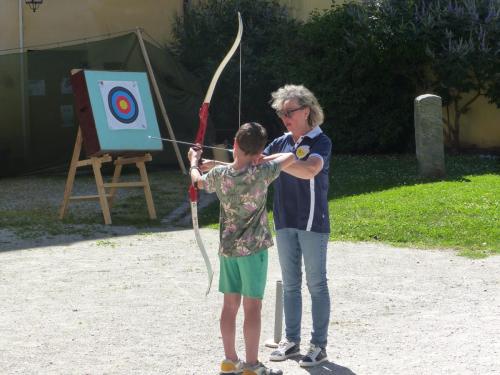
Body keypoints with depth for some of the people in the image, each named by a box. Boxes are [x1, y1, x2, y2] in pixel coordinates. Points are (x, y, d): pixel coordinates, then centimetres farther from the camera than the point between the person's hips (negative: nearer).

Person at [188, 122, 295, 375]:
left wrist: (194, 161, 38)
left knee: (230, 305, 12)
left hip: (228, 248, 5)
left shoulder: (219, 174, -3)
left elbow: (198, 181, 18)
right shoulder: (261, 174, -15)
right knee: (252, 307, 0)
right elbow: (291, 157, -3)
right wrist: (262, 159, 10)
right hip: (253, 249, -5)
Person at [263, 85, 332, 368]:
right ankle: (292, 340, 21)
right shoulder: (281, 143, 9)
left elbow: (309, 170, -28)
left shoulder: (320, 142, -9)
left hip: (313, 224, -6)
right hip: (285, 223, 6)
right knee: (290, 284, 12)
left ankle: (319, 345, 8)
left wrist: (273, 160, -30)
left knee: (317, 284, 1)